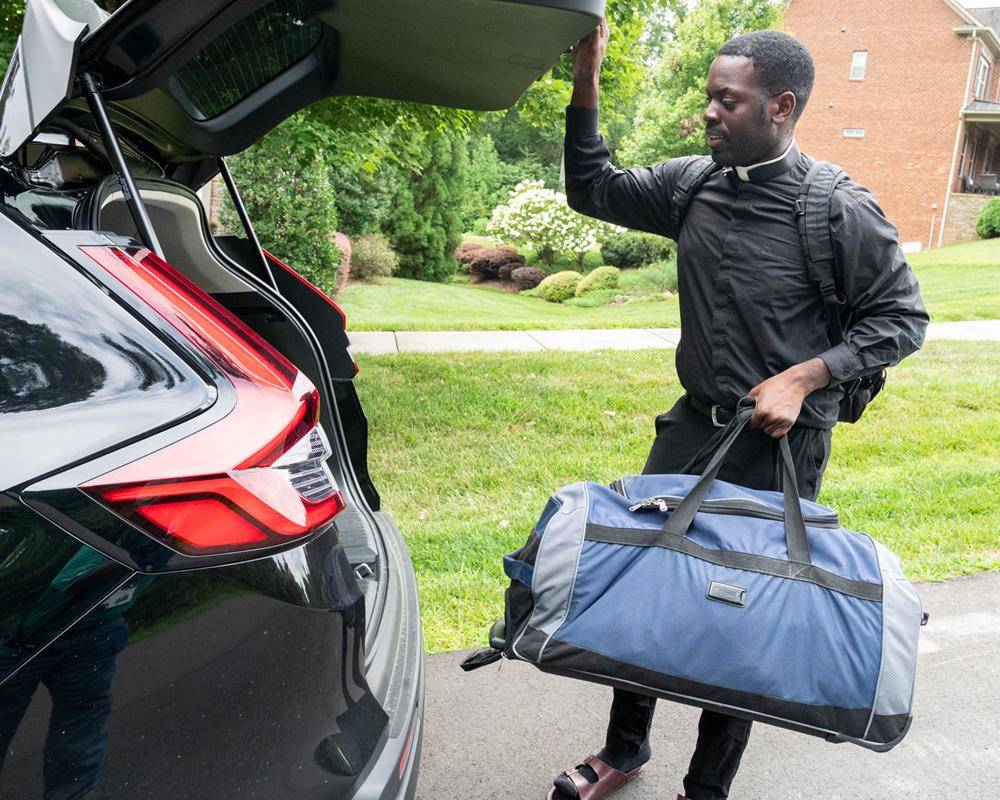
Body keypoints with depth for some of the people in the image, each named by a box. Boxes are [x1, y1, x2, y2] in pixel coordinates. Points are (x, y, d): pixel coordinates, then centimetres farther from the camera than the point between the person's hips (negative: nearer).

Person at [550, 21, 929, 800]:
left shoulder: (839, 211, -14)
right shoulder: (691, 186, 0)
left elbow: (903, 318, -6)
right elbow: (592, 189, 10)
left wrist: (803, 377, -17)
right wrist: (586, 86, -1)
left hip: (783, 444, -5)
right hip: (694, 424, 5)